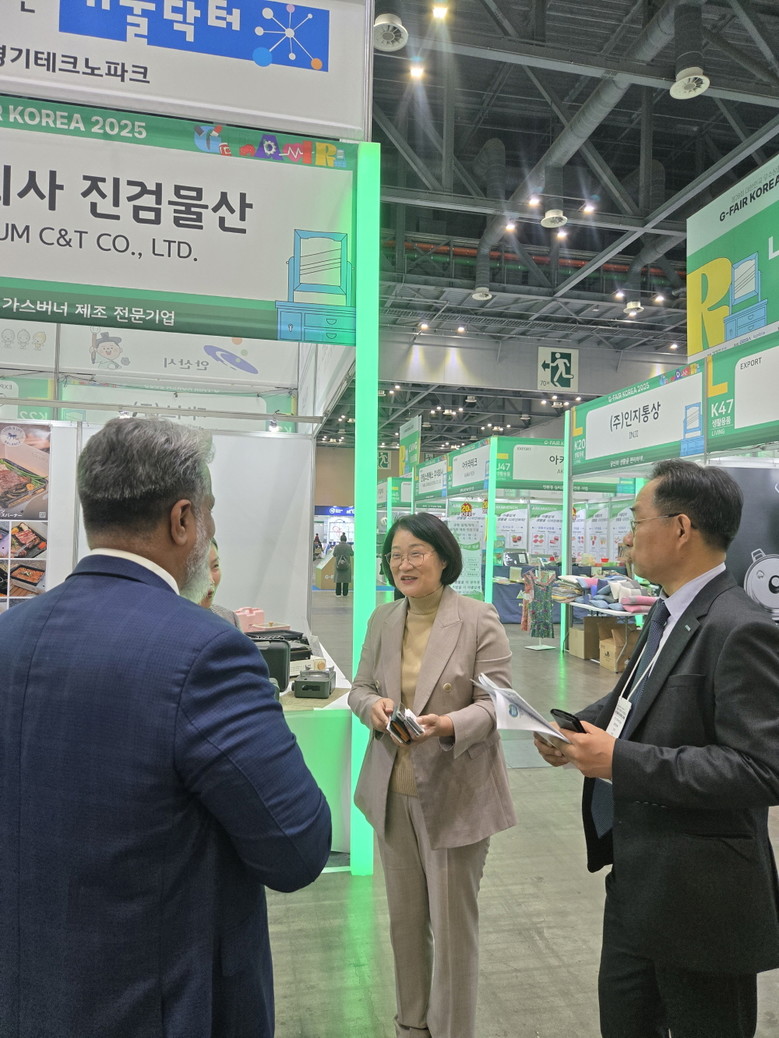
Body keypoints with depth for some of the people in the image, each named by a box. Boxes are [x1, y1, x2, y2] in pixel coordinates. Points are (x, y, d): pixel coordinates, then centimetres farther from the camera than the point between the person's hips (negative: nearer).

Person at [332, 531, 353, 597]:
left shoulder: (337, 546, -8)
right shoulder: (349, 546, -9)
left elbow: (334, 555, 3)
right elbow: (352, 554, 5)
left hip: (338, 565, 1)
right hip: (346, 565, -1)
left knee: (338, 578, 11)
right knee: (346, 579, 6)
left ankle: (338, 593, 12)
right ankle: (345, 593, 6)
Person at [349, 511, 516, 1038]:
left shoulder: (480, 620, -12)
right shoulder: (383, 619, 3)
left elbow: (497, 701, -12)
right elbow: (360, 687, 8)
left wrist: (450, 725, -30)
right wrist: (374, 705, -14)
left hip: (454, 792, -5)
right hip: (393, 789, 5)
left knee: (453, 925, 10)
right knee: (405, 917, 21)